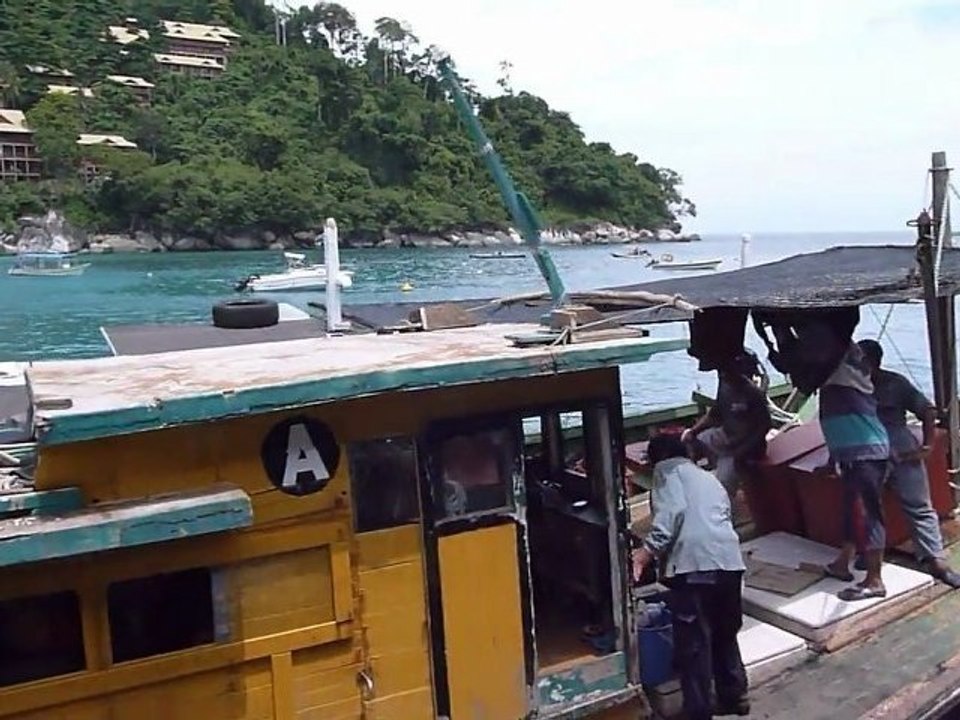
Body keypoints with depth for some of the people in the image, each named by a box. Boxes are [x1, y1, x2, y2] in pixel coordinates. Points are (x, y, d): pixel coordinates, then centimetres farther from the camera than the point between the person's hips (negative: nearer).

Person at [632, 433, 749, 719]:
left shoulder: (667, 470, 10)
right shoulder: (709, 478, 31)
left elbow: (673, 511, -9)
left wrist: (647, 550, -14)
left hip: (694, 564, -7)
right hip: (729, 561, 7)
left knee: (693, 642, 0)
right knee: (725, 634, 24)